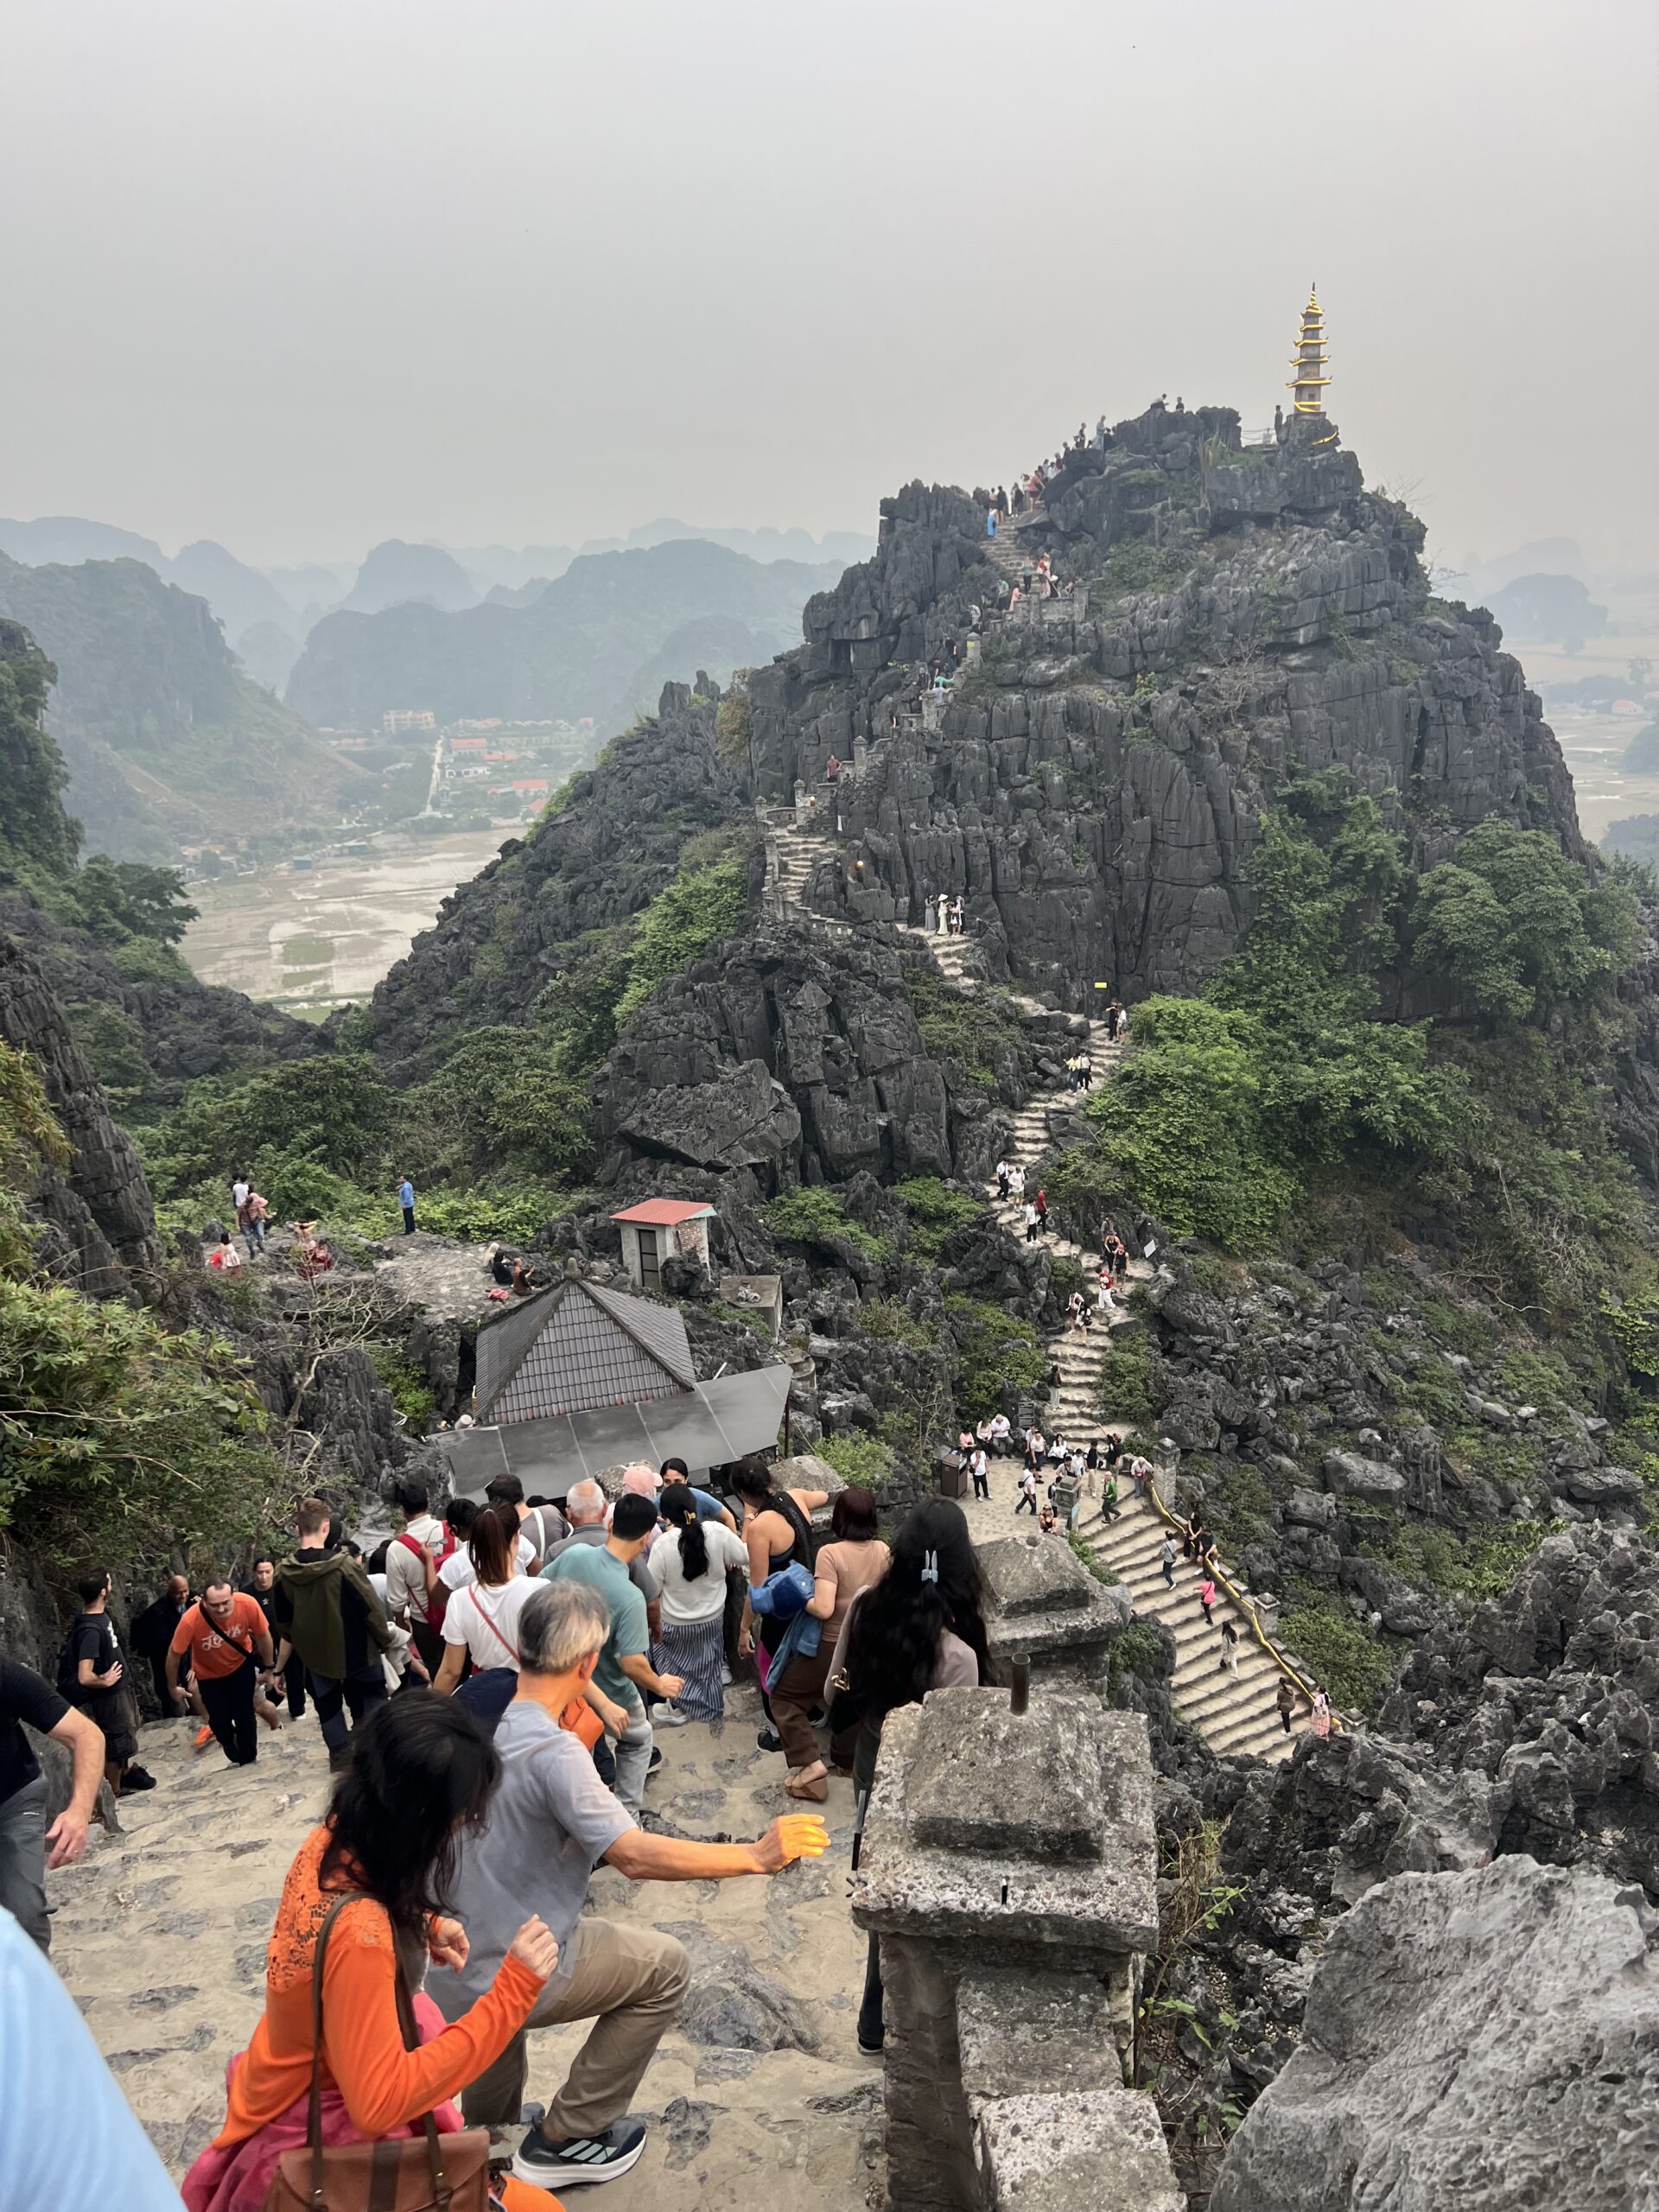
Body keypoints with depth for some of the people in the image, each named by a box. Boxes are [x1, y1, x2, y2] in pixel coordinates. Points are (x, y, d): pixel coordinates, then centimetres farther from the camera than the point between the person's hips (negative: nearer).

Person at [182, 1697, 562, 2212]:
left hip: (299, 2085, 8)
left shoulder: (335, 1840, -11)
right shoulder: (357, 1931, -34)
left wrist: (424, 1925, -6)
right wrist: (512, 1991, -33)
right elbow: (379, 2102, -31)